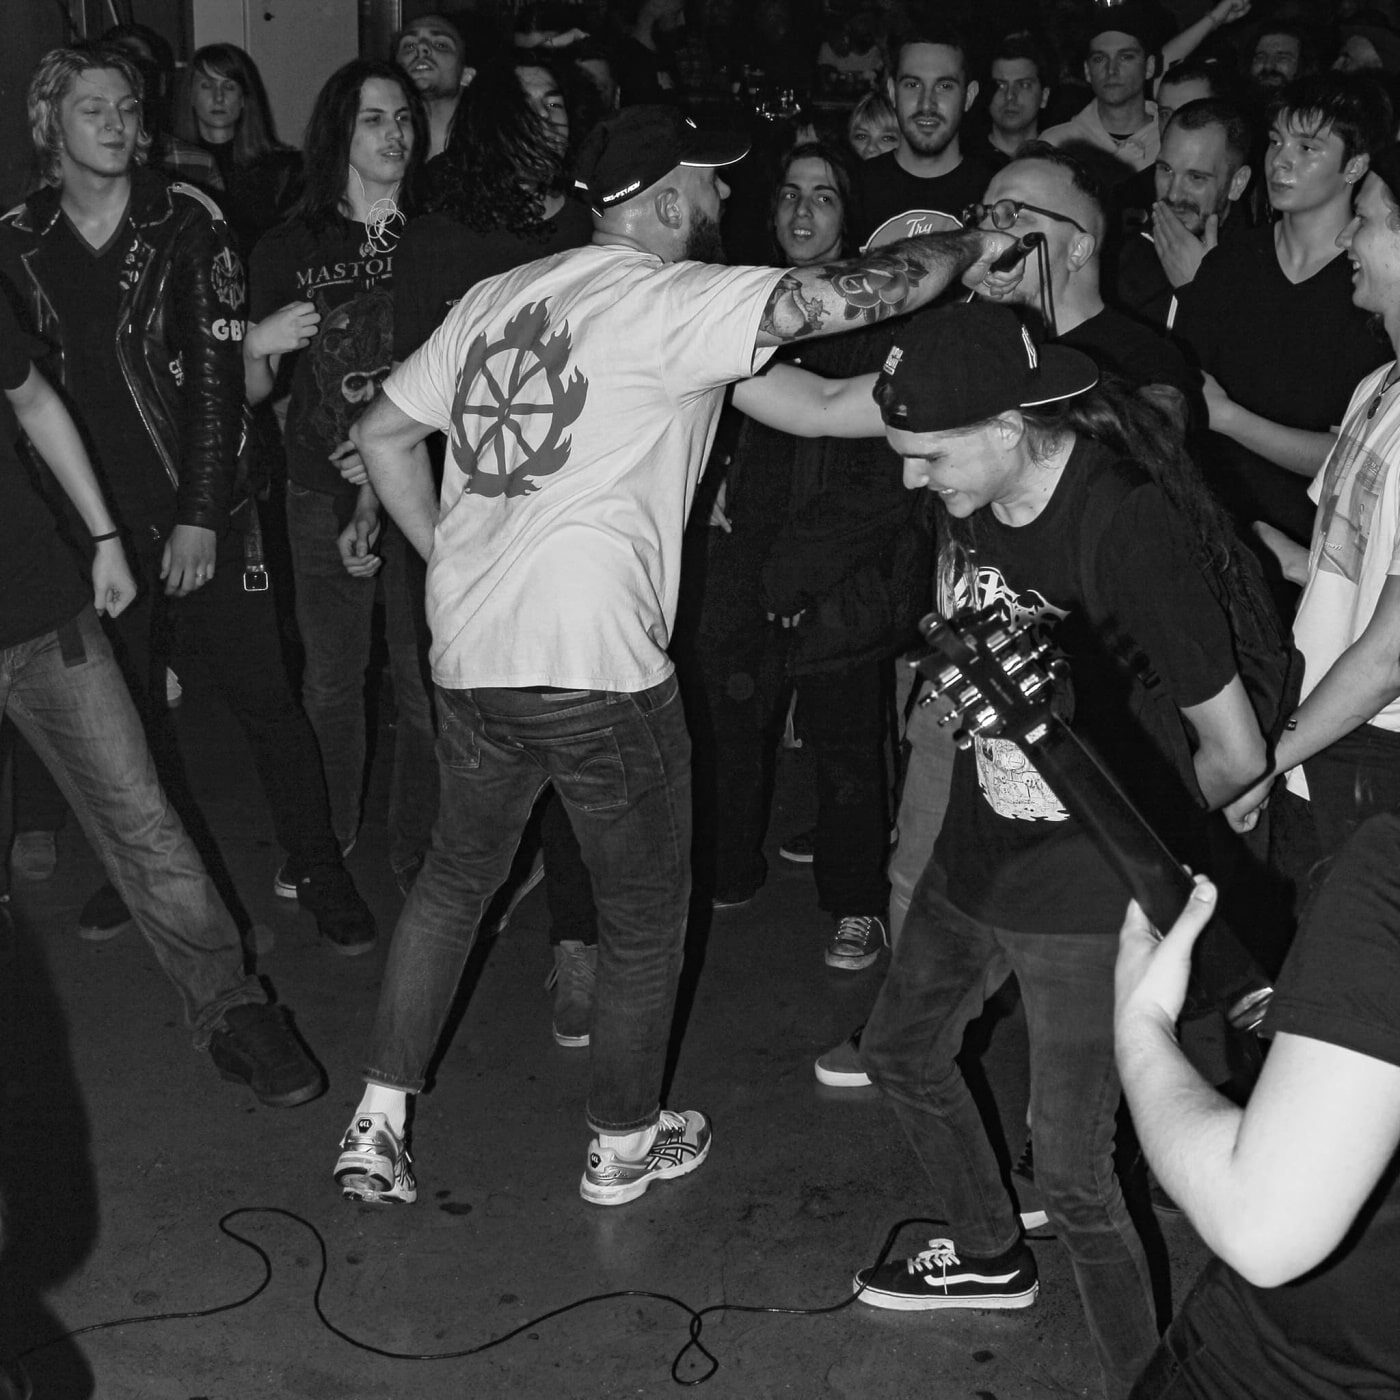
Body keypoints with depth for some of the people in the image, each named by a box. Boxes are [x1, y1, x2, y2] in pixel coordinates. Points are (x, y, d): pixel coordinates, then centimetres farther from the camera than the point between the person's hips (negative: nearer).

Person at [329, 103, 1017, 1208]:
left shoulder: (495, 298, 12)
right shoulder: (672, 298, -9)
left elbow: (381, 433, 16)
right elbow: (831, 298, -21)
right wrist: (964, 250, -5)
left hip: (470, 655, 7)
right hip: (598, 666, -7)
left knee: (457, 876, 25)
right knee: (646, 919, 13)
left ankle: (377, 1126, 29)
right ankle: (624, 1147, 29)